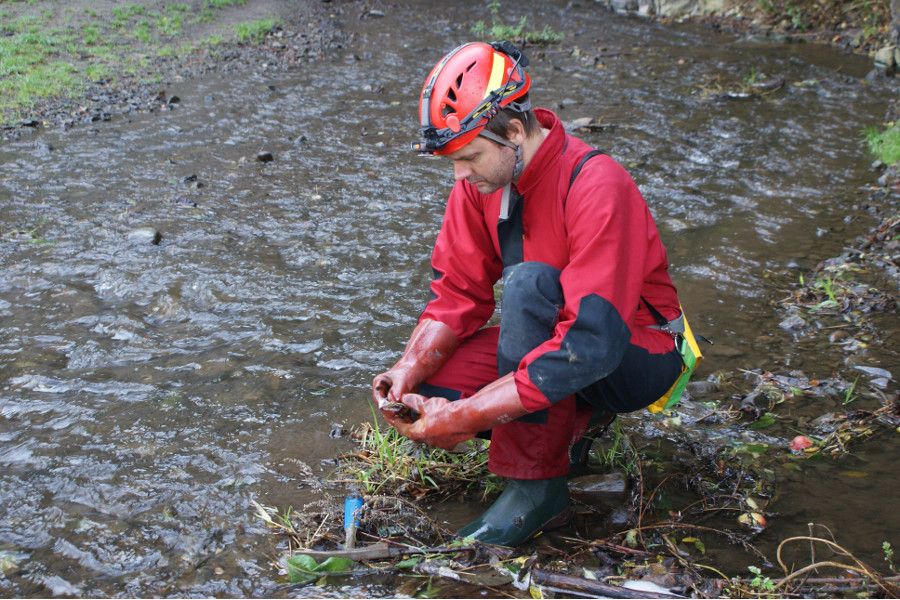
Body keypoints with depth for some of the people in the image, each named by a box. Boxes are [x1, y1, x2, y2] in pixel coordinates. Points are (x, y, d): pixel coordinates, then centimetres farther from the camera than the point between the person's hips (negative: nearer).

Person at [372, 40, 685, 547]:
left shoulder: (596, 187, -30)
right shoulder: (482, 178, -8)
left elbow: (591, 344, -37)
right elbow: (458, 293, -3)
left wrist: (469, 416, -39)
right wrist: (410, 368, -21)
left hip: (635, 356, -7)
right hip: (549, 336, 7)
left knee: (529, 284, -36)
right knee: (423, 398, -15)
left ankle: (538, 482, -23)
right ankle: (570, 421, 6)